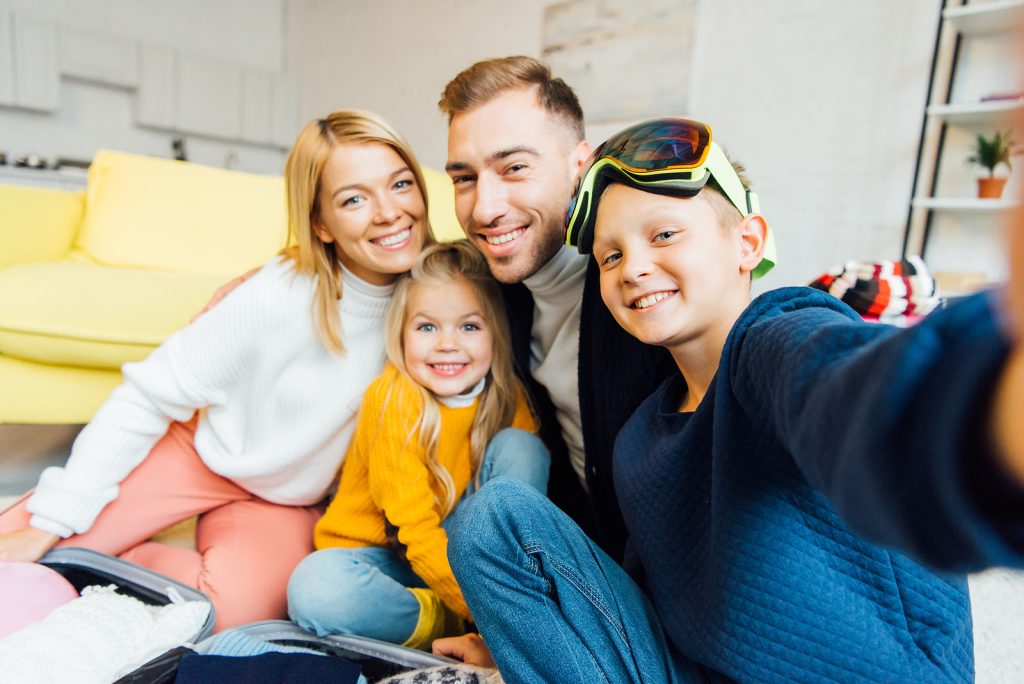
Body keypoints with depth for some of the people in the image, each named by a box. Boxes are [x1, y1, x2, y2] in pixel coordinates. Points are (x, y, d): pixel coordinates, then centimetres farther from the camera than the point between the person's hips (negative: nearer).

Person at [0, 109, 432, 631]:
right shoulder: (276, 298, -27)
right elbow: (146, 398, -18)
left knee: (234, 608, -24)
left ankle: (138, 560, 4)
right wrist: (48, 524, -16)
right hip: (200, 453, -2)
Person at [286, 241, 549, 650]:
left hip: (457, 549, 3)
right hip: (382, 555, -3)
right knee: (315, 587, -36)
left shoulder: (506, 396, -9)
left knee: (519, 446, -18)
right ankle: (449, 625, -13)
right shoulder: (395, 400, -22)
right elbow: (416, 532, -24)